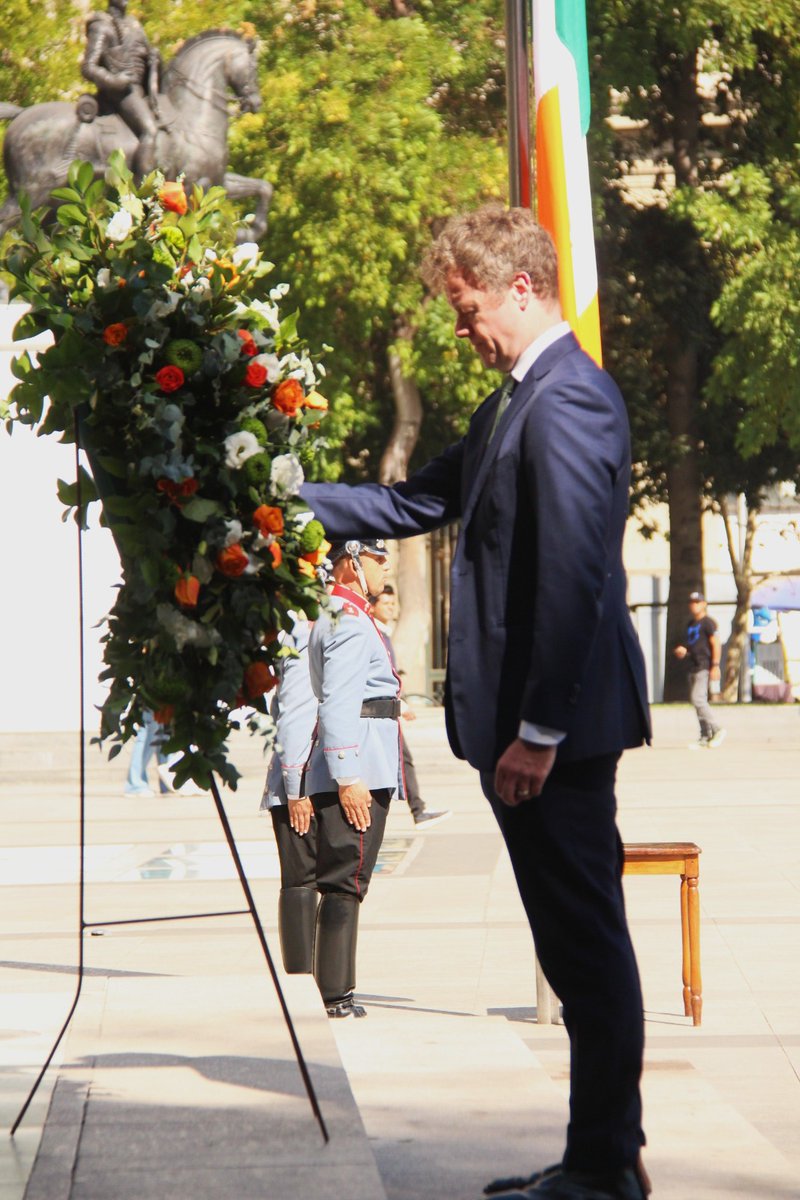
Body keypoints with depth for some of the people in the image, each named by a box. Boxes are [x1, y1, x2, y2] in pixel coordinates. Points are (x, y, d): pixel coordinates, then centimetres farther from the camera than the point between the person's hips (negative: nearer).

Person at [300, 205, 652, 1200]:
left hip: (558, 722, -10)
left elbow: (574, 574, -22)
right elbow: (417, 504, 26)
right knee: (579, 944, 13)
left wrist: (540, 730, -22)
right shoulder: (516, 401, 18)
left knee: (587, 944, -3)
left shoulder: (568, 400, -16)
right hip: (529, 717, 10)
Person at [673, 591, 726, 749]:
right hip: (693, 667, 9)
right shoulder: (690, 624, 20)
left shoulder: (707, 622, -6)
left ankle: (717, 730, -11)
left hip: (705, 666, -9)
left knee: (697, 699, -18)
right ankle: (705, 738, 7)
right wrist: (681, 650, 7)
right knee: (698, 701, 6)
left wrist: (715, 665, -20)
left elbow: (716, 644, -12)